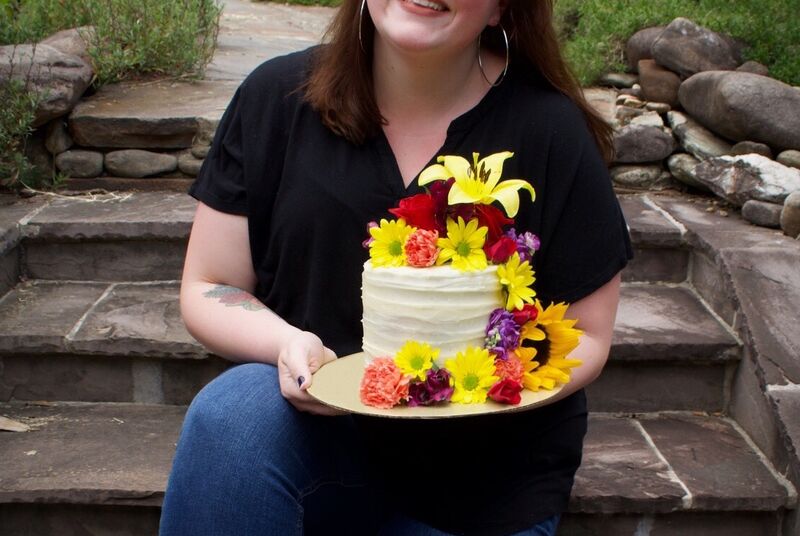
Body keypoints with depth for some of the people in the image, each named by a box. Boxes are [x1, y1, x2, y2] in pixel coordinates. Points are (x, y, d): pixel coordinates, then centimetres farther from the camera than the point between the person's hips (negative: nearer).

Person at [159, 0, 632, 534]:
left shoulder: (553, 129, -10)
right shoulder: (278, 96, -6)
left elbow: (586, 338, -4)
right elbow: (207, 290, -2)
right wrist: (287, 343, -23)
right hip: (317, 434, 2)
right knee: (238, 409, -28)